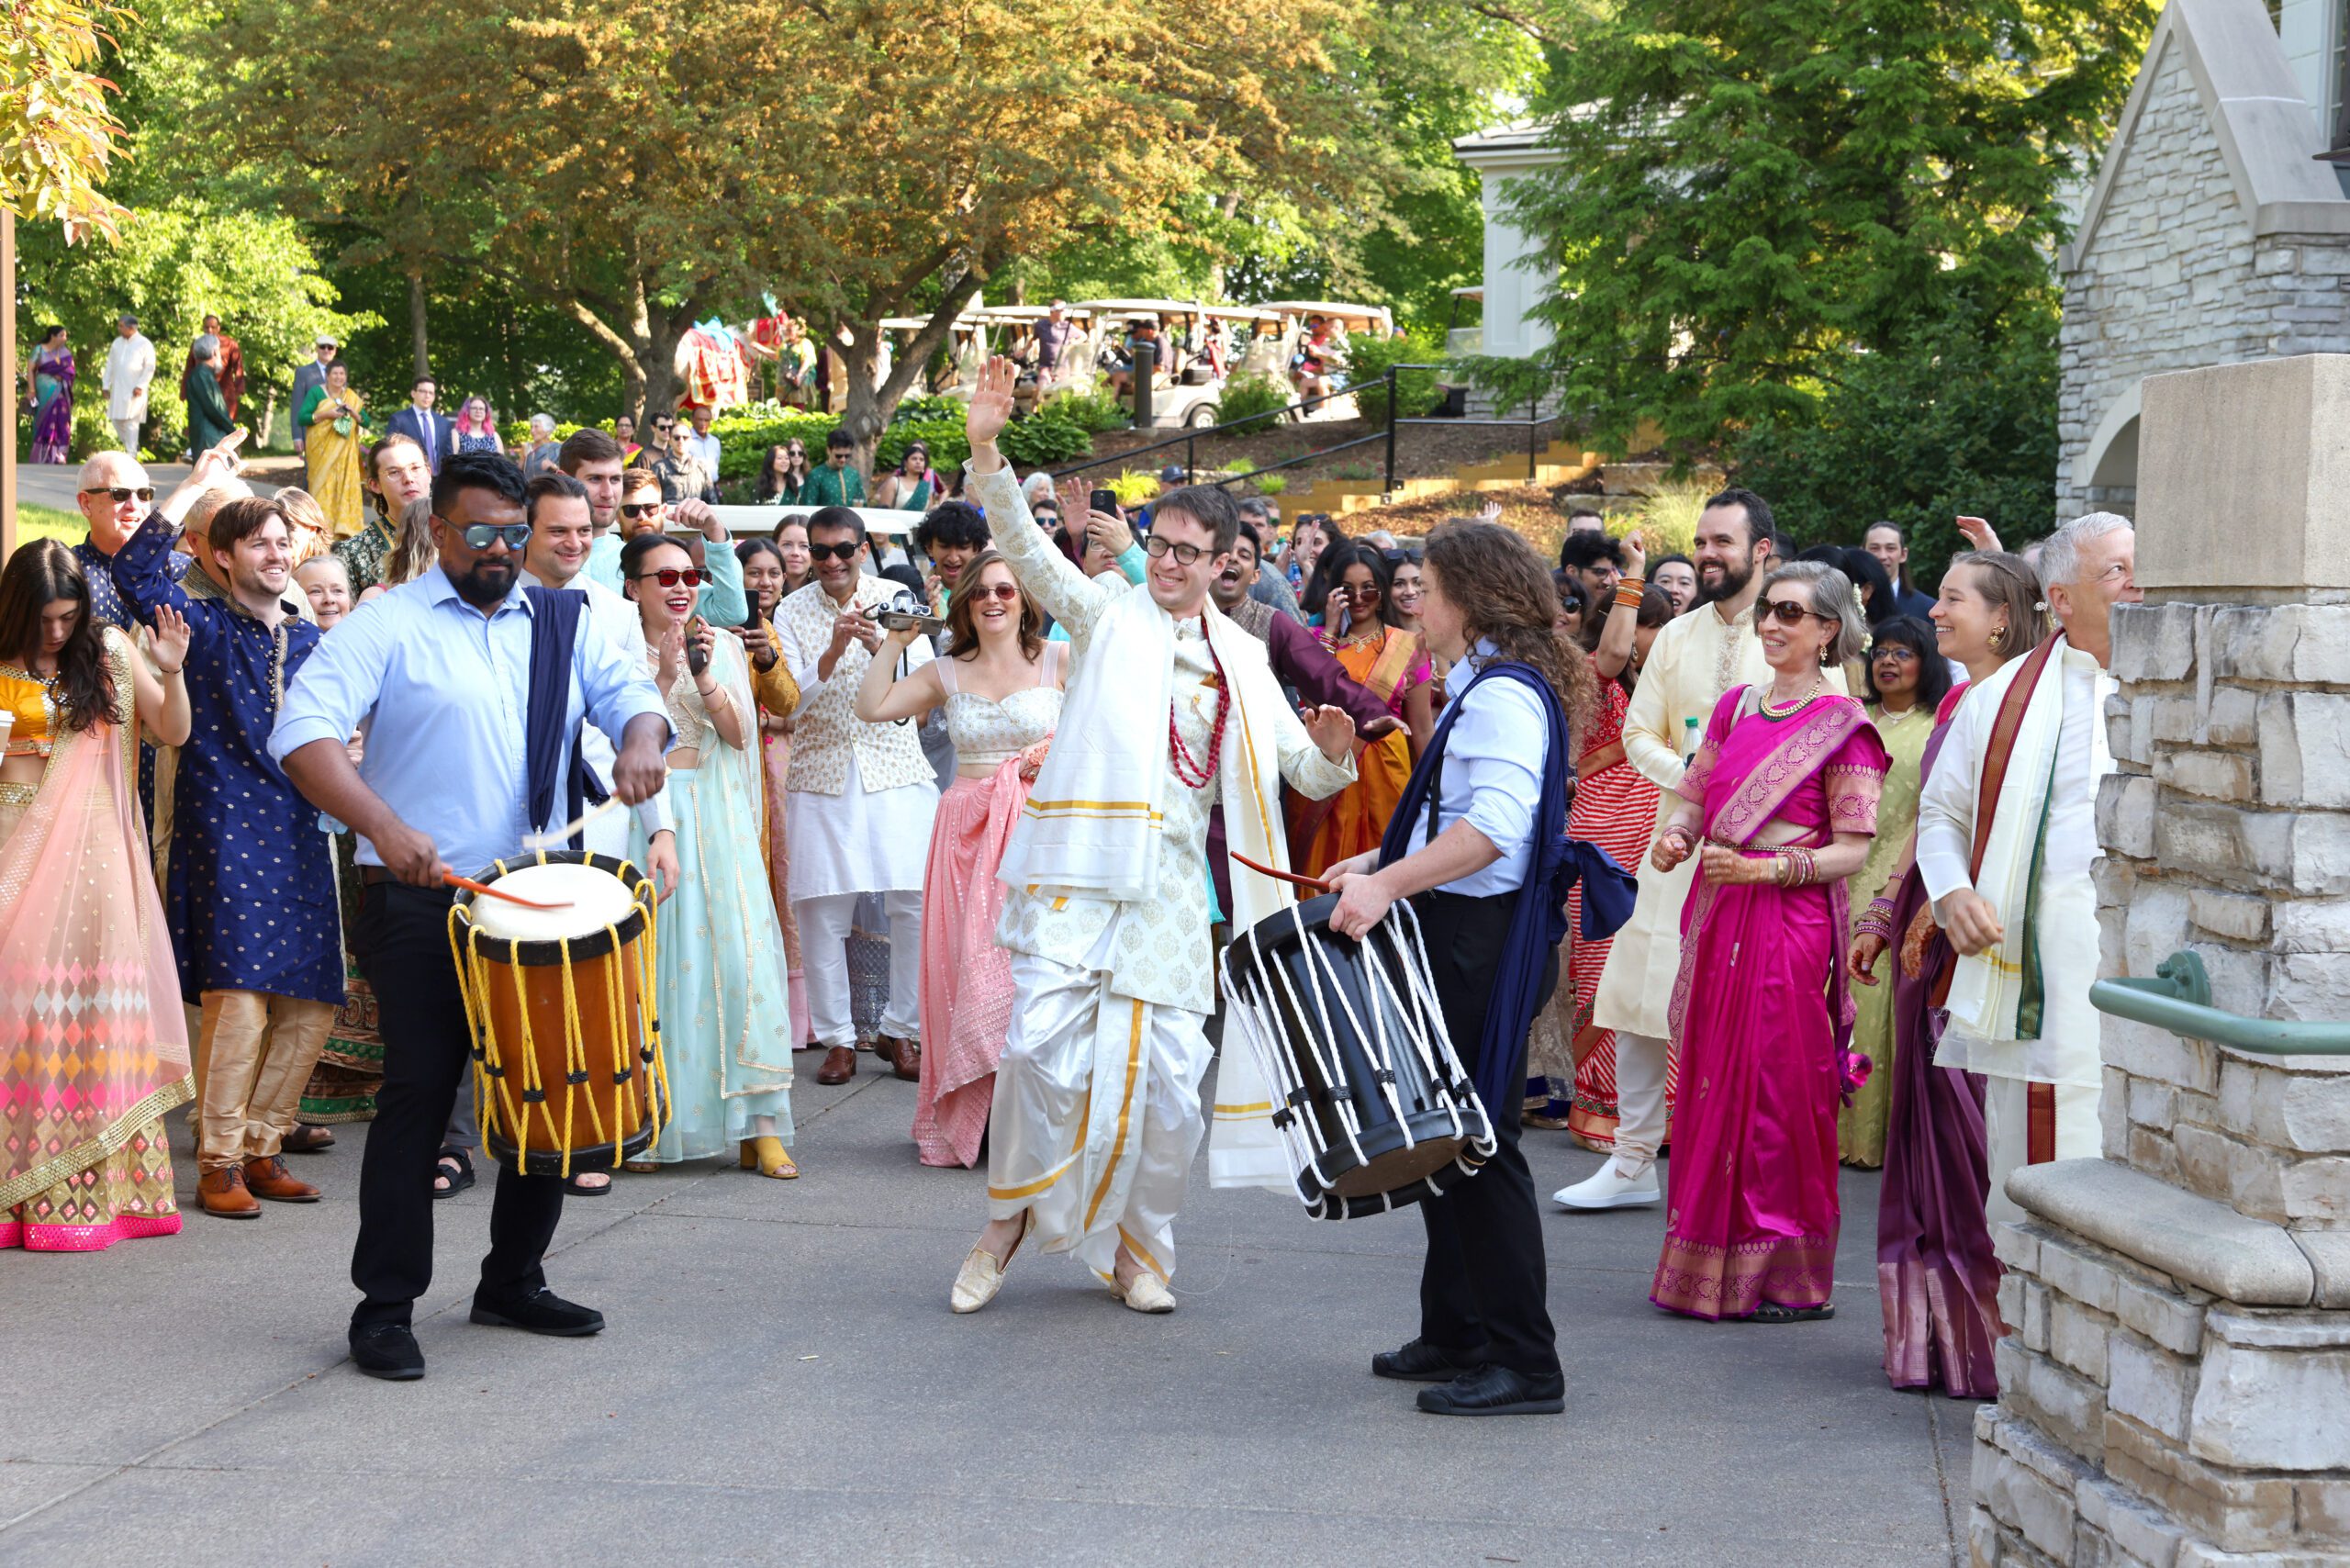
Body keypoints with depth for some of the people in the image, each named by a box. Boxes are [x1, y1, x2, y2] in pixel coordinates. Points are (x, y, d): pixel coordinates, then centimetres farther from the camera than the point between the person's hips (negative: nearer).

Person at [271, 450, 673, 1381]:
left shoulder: (560, 626, 14)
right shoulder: (388, 626, -4)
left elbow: (630, 694, 11)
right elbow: (303, 733, -14)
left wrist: (641, 739, -15)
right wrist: (383, 826, -29)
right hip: (421, 906, -5)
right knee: (418, 1094, -5)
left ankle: (512, 1283, 26)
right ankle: (385, 1307, 3)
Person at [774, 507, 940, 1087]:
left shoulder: (896, 599, 3)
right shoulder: (792, 613, 3)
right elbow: (792, 703, -5)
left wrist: (880, 647, -23)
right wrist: (833, 652, -20)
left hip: (896, 773, 0)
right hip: (821, 774, 0)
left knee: (918, 904, -5)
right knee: (821, 913, -2)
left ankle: (901, 1031, 10)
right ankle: (837, 1040, 10)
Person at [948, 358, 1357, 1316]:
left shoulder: (1241, 657, 16)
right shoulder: (1109, 612, 8)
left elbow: (1304, 772, 18)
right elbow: (1025, 548, -7)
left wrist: (1331, 755, -7)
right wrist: (986, 454, -23)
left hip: (1170, 883, 3)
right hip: (1079, 870, -3)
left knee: (1167, 1076, 1)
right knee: (1045, 1050, -14)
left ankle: (1135, 1246, 18)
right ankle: (1011, 1217, 7)